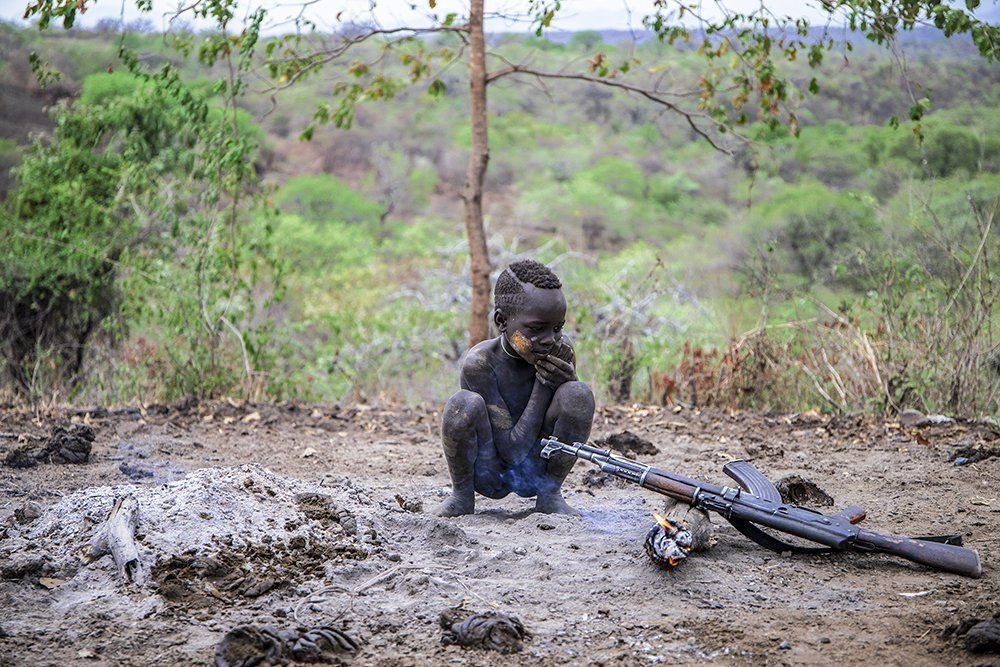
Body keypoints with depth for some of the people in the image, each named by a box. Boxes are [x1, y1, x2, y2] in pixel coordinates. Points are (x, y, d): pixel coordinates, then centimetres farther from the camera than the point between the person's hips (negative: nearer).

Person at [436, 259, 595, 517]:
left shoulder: (560, 352, -11)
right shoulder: (479, 363, -23)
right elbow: (512, 451, -24)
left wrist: (566, 383, -22)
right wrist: (544, 384, -25)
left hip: (536, 473, 3)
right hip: (489, 473, -3)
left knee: (580, 395, -22)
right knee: (463, 404, -32)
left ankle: (550, 495, -4)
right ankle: (462, 495, -4)